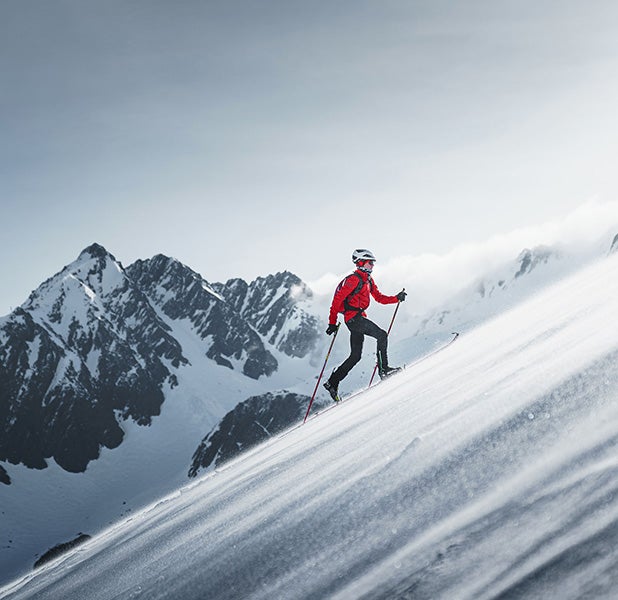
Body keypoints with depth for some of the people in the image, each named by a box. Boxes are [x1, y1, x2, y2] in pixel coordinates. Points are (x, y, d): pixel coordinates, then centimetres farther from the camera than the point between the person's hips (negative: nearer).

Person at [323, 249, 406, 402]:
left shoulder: (368, 280, 18)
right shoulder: (354, 279, -10)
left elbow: (379, 297, 22)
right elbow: (337, 299, -14)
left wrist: (397, 298, 7)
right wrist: (332, 322, -16)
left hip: (359, 318, 10)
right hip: (353, 317, -10)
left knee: (356, 356, 8)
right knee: (382, 335, -16)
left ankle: (333, 382, 12)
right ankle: (383, 369, -15)